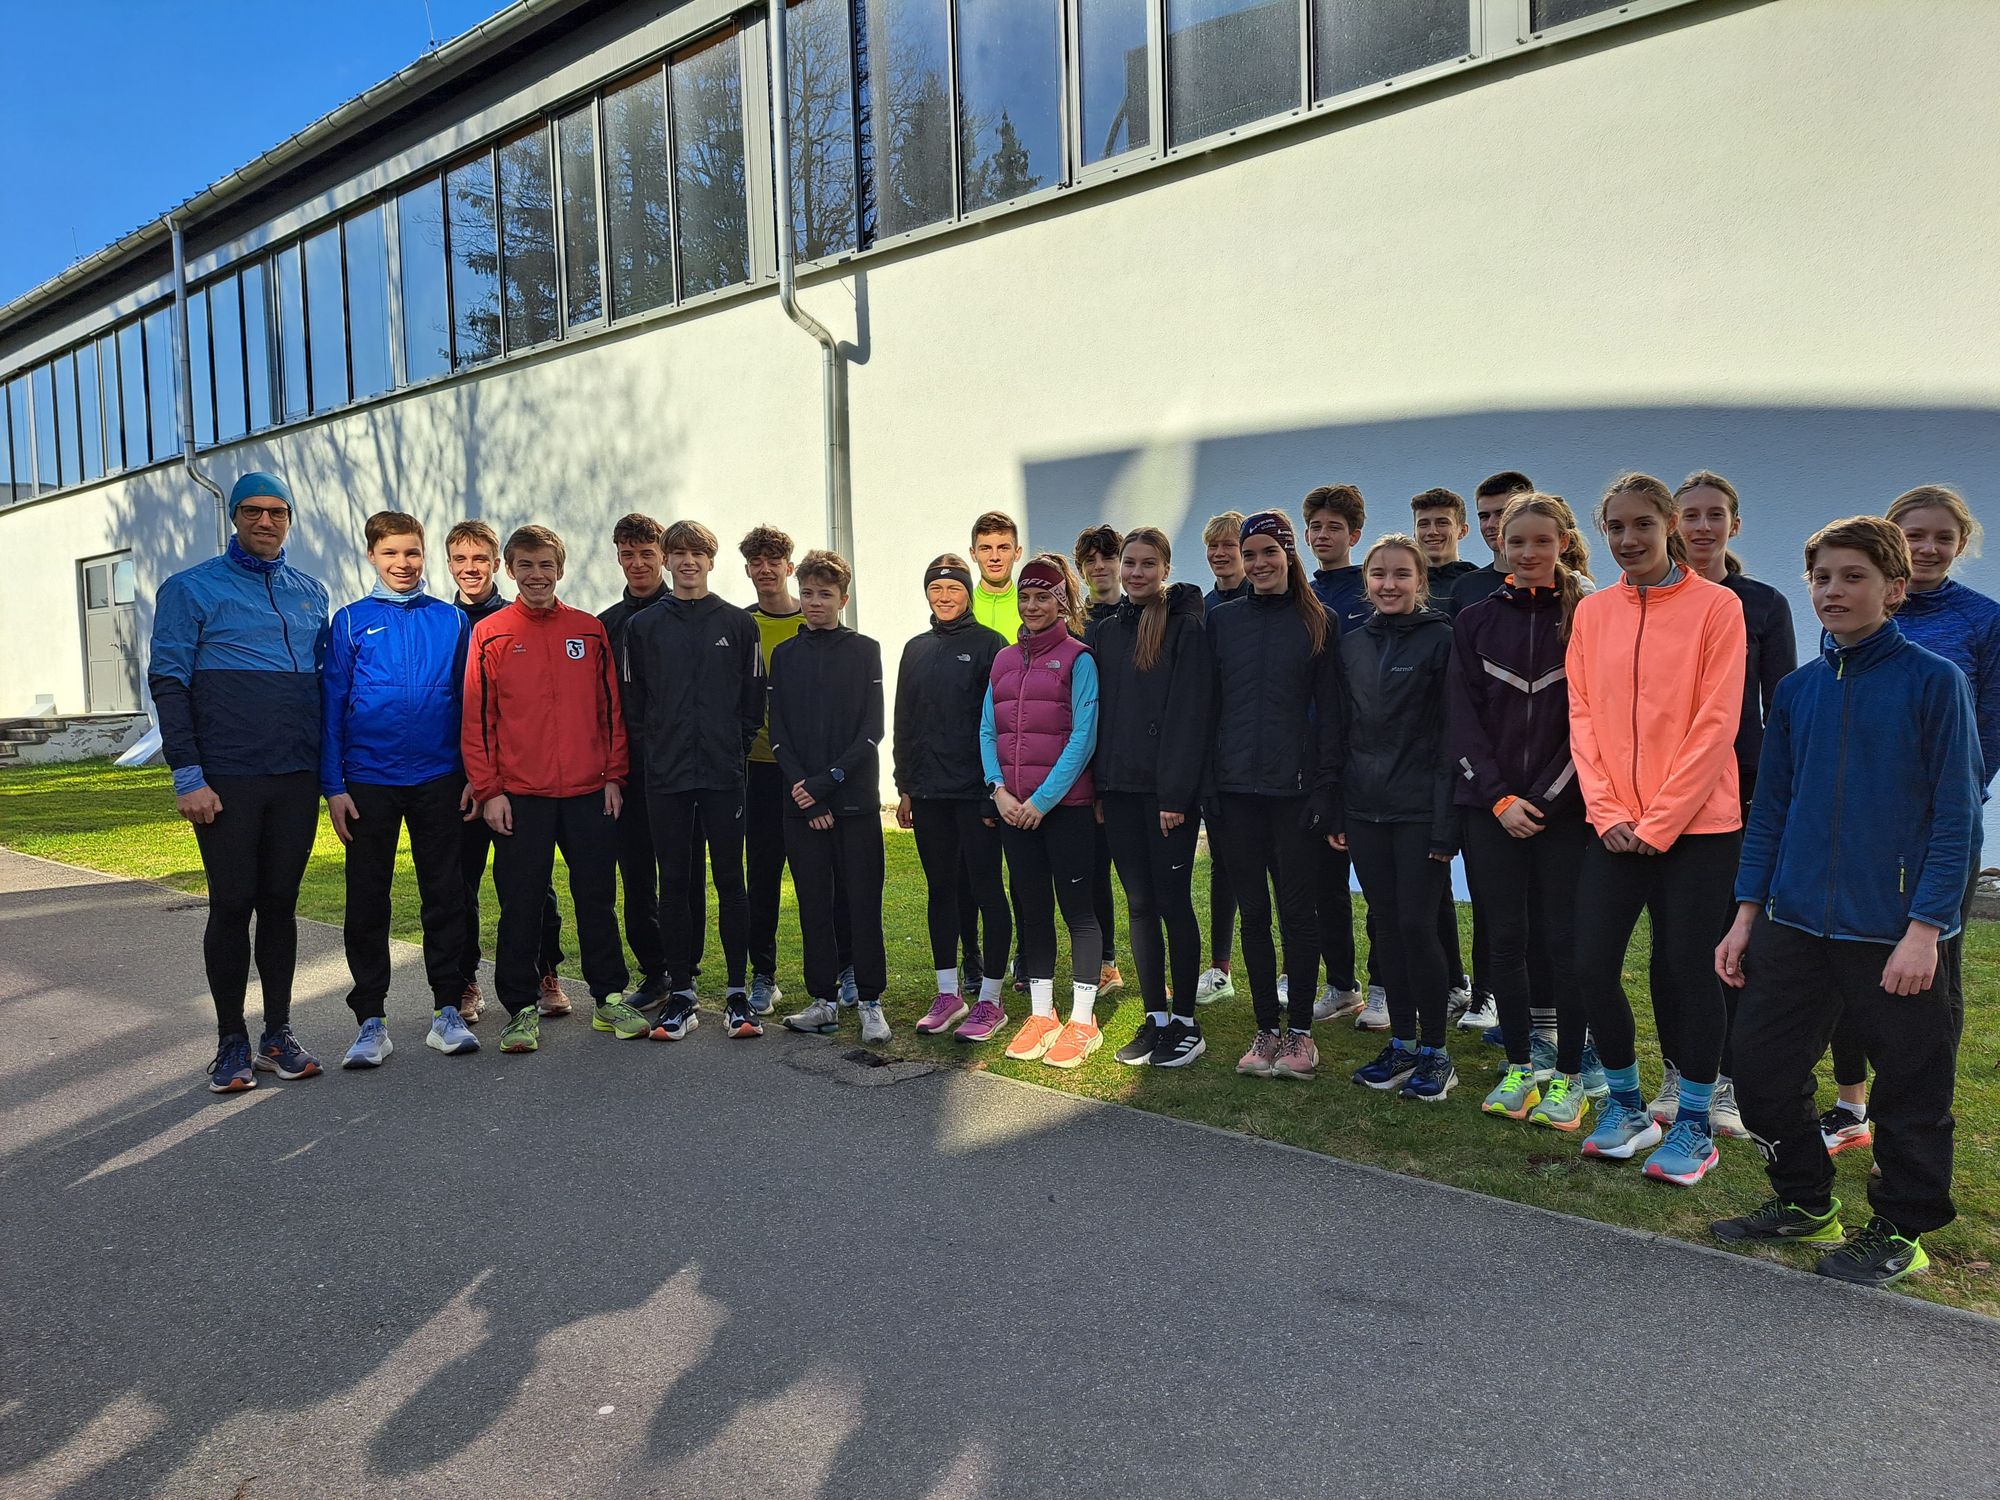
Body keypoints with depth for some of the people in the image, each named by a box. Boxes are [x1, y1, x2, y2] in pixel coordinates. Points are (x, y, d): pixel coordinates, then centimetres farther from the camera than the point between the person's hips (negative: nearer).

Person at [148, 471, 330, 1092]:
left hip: (298, 778, 3)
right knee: (232, 906, 2)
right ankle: (232, 1041, 14)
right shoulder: (191, 589, 0)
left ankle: (279, 1034, 18)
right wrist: (188, 774, -12)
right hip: (226, 782, -3)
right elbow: (167, 684, -5)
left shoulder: (311, 593, 12)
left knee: (280, 904, 9)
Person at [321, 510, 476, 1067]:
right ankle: (371, 1021, 16)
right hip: (369, 782, 0)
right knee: (367, 900, 5)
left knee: (444, 894, 6)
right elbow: (331, 706, 2)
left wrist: (475, 774, 2)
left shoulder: (452, 620, 5)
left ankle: (447, 1011, 16)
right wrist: (333, 785, -4)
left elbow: (469, 702, 7)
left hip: (439, 779, 1)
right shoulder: (351, 621, 2)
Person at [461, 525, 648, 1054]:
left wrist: (614, 776, 4)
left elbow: (611, 709, 9)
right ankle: (522, 1008, 16)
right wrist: (488, 790, -6)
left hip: (589, 793, 2)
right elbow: (476, 719, 0)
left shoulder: (590, 631, 8)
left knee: (597, 899, 8)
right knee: (520, 906, 5)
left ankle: (611, 999, 19)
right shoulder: (490, 634, 2)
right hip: (518, 796, -1)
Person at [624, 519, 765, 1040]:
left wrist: (738, 747, 0)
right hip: (665, 775, 1)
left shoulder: (738, 624, 6)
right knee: (673, 882, 5)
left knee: (730, 880, 2)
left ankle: (738, 993, 10)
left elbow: (754, 697, 7)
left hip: (724, 773, -1)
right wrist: (650, 747, 2)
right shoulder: (644, 627, 7)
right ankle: (680, 995, 13)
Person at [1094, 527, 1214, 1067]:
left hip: (1167, 790, -6)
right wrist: (1096, 786, 7)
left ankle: (1185, 1023, 11)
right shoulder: (1107, 631, 13)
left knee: (1173, 902, 0)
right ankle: (1155, 1018, 19)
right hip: (1118, 789, 6)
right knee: (1140, 905, 10)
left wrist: (1176, 793, -18)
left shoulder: (1186, 628, -6)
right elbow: (1097, 712, 14)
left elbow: (1189, 715, -12)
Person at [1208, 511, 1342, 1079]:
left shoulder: (1316, 624, 3)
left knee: (1296, 911, 2)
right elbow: (1208, 705, 8)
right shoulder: (1222, 621, 8)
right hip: (1236, 788, 2)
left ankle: (1299, 1032, 13)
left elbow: (1328, 711, 1)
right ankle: (1266, 1030, 18)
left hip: (1293, 787, -2)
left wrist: (1326, 787, -7)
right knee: (1253, 912, 7)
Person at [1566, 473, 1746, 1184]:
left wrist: (1659, 821, -13)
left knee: (1690, 971, 3)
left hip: (1695, 825, -3)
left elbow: (1716, 724, -10)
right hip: (1614, 826, 4)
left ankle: (1693, 1125, 21)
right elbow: (1583, 716, 5)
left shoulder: (1716, 606, -5)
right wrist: (1606, 812, -6)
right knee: (1592, 966, 2)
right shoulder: (1592, 612, 8)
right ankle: (1625, 1106, 23)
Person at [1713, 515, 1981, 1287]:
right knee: (1761, 1067, 9)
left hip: (1898, 933, -5)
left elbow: (1956, 815, -8)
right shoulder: (1796, 690, 8)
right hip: (1795, 926, 5)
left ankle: (1901, 1230, 27)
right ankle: (1805, 1201, 30)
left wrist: (1925, 928, -14)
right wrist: (1746, 915, 8)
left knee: (1911, 1091, 8)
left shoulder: (1935, 682, -6)